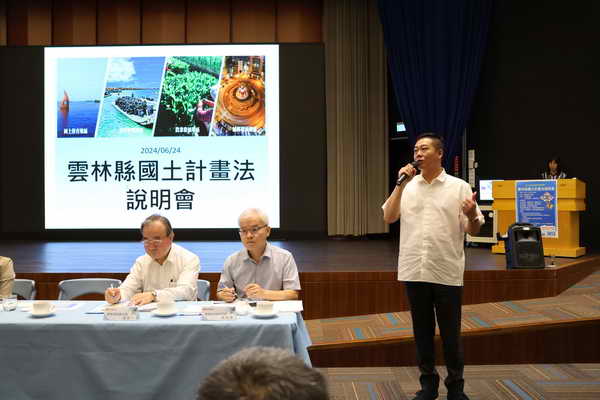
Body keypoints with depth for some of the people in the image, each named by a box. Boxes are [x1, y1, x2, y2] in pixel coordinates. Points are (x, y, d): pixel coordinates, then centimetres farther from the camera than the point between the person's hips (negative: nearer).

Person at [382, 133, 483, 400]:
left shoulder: (459, 187, 0)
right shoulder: (407, 186, 7)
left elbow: (473, 231, -1)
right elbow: (388, 218, -4)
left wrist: (472, 215, -23)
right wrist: (400, 184, -10)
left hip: (447, 272, -2)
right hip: (414, 271, 2)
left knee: (451, 333, 5)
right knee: (422, 331, 12)